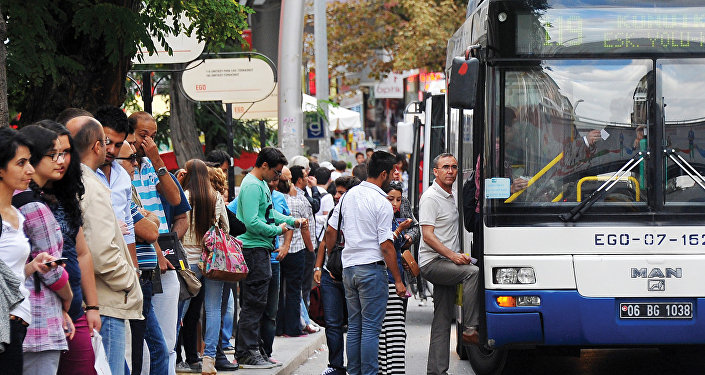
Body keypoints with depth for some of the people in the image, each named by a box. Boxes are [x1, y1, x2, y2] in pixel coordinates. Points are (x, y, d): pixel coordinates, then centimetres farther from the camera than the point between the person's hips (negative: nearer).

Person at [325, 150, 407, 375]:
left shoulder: (348, 196, 10)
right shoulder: (381, 203, -11)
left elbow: (330, 232, 14)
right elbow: (386, 246, -14)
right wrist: (398, 280, -9)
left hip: (348, 267, 7)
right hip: (371, 267, -7)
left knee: (354, 326, 13)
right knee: (371, 328, -4)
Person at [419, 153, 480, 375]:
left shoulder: (450, 197, 18)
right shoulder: (431, 198, -10)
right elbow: (427, 235, -17)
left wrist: (459, 254, 16)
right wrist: (452, 255, -24)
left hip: (446, 264, 9)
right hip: (432, 263, -9)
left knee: (443, 320, 6)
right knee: (473, 272, -30)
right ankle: (470, 329, -27)